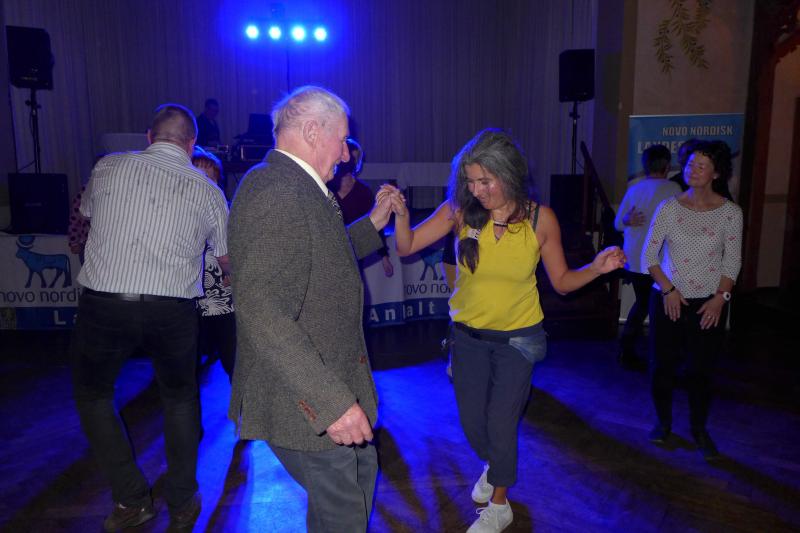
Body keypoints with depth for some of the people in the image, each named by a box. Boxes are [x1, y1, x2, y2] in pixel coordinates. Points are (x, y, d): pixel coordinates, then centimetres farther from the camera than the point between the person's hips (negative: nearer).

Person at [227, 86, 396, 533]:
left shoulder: (296, 190, 8)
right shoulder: (279, 194, -25)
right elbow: (261, 311, -33)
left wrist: (374, 223, 20)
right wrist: (332, 401, -33)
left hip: (327, 391, 11)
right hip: (305, 406, -11)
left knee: (363, 471, 29)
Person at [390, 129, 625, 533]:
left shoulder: (540, 219, -14)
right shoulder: (461, 210, -14)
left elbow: (561, 281, -5)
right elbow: (407, 247, -15)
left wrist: (597, 268, -23)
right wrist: (402, 216, -34)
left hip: (517, 337, -2)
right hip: (468, 335, 2)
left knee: (500, 423, 4)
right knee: (472, 422, 15)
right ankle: (494, 465, 51)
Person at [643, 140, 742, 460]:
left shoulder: (730, 212, -3)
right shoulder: (669, 208, -3)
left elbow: (733, 261, 1)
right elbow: (649, 255, -2)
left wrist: (720, 297, -10)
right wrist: (668, 290, -10)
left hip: (709, 303, 0)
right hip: (668, 299, 1)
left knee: (700, 370, 3)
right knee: (663, 365, 5)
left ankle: (699, 430, 25)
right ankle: (663, 423, 27)